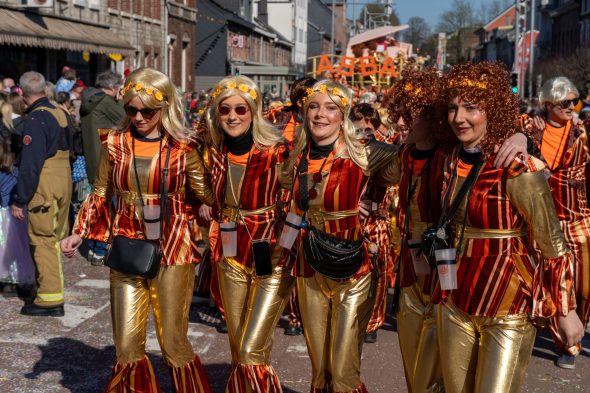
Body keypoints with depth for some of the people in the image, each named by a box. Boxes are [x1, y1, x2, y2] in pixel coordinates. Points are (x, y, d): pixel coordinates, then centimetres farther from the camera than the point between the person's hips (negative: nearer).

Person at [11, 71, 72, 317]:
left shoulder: (35, 119, -15)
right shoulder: (60, 114, 11)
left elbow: (30, 164, -18)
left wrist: (20, 200, -15)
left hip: (43, 186, -8)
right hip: (64, 182, 9)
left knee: (42, 240, -3)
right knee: (53, 239, 18)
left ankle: (50, 299, -1)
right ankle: (52, 288, 29)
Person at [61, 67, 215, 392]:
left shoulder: (182, 148, -4)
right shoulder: (114, 143, 2)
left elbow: (208, 194, 2)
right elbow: (100, 195, 12)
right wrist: (79, 233, 5)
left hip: (171, 249, -2)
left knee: (173, 342, 2)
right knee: (127, 343, 2)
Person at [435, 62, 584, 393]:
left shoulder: (518, 170, -19)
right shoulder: (454, 161, 1)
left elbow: (554, 245, -12)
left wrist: (566, 311, -8)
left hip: (509, 308, -6)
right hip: (456, 304, 6)